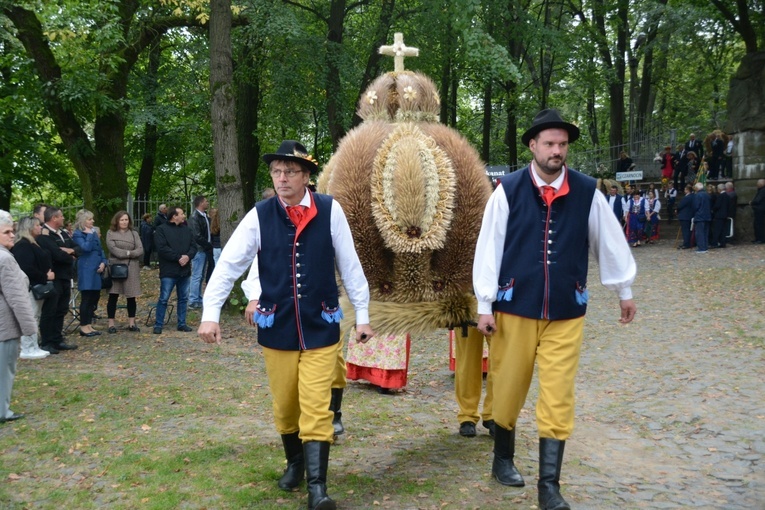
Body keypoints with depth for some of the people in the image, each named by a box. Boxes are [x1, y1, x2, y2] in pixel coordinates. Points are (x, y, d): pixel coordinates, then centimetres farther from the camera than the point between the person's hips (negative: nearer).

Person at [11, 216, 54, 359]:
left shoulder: (32, 244, 17)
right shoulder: (23, 246, -16)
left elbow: (40, 263, 24)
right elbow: (27, 269, -24)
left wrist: (47, 274, 6)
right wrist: (45, 276, -15)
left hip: (37, 286, 11)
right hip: (29, 288, -11)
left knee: (35, 318, 14)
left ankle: (33, 347, 20)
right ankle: (27, 350, -2)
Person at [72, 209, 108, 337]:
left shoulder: (94, 232, 15)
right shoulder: (78, 234, -6)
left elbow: (100, 250, 18)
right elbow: (86, 247, -22)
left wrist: (103, 262, 2)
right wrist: (89, 235, -12)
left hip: (97, 270, 7)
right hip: (86, 271, -7)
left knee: (94, 298, 10)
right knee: (86, 298, -4)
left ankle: (89, 325, 18)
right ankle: (83, 327, 3)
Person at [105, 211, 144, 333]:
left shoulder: (134, 233, 12)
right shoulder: (111, 233, 4)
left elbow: (140, 250, 0)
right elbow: (113, 249, -10)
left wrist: (129, 253, -14)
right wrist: (128, 253, -9)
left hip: (132, 268, 2)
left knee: (131, 297, 5)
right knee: (113, 296, 0)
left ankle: (131, 323, 13)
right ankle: (111, 324, 7)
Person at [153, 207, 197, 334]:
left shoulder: (186, 229, 13)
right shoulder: (161, 230, -5)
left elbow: (193, 246, 8)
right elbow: (162, 248, -15)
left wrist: (188, 256, -12)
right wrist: (178, 257, -17)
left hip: (185, 270, 6)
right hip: (169, 271, -6)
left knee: (183, 298, 11)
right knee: (164, 299, -2)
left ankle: (182, 323, 19)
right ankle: (158, 325, 7)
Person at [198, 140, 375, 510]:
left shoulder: (330, 211, -6)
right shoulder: (259, 215, -5)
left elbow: (349, 266, 0)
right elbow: (229, 264, -5)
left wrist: (362, 315, 4)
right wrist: (210, 313, -12)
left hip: (320, 328, -2)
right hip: (276, 329, 2)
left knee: (316, 409, -3)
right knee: (284, 407, 15)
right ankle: (294, 464, 40)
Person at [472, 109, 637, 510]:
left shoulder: (587, 191, -2)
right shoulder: (508, 190, -7)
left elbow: (609, 242, 10)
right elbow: (489, 248, -5)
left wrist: (624, 290, 19)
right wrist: (485, 305, -5)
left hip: (566, 313, 1)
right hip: (515, 308, -1)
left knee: (558, 398, 1)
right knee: (508, 390, 12)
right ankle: (503, 460, 35)